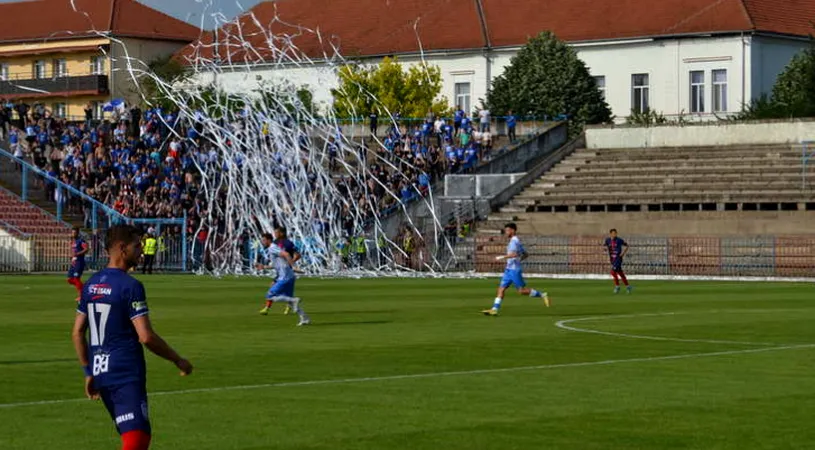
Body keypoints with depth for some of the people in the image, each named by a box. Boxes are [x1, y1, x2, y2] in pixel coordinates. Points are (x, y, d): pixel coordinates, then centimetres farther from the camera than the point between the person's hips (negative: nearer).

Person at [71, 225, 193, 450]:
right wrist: (178, 360, -4)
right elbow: (146, 337, -17)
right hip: (126, 374, -9)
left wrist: (89, 373, 21)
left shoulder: (91, 284, 11)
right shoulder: (130, 286, -13)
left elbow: (77, 334, 14)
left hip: (100, 372, 9)